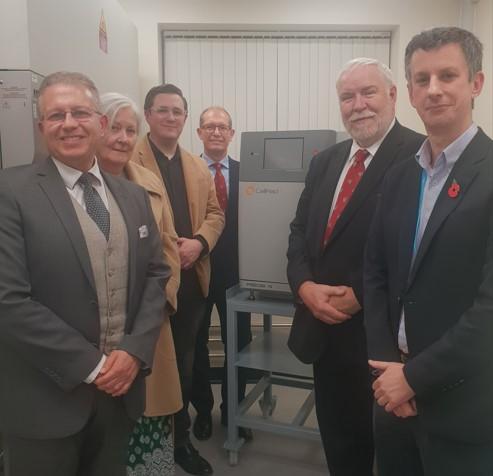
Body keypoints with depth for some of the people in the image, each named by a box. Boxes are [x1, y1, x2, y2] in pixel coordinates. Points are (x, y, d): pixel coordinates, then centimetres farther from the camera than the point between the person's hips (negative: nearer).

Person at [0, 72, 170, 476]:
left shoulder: (134, 196, 6)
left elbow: (157, 274, 6)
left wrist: (135, 350, -8)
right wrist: (91, 364, -15)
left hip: (121, 386, 5)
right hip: (46, 397, -4)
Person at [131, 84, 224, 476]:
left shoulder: (198, 167, 15)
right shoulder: (128, 160, -5)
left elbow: (215, 213, 12)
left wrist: (199, 243, -7)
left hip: (191, 279, 6)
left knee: (184, 363, 16)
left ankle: (181, 438, 34)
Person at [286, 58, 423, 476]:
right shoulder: (324, 161, 11)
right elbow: (300, 231, 10)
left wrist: (360, 296, -18)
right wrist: (304, 285, -7)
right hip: (325, 331, 6)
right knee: (338, 442, 23)